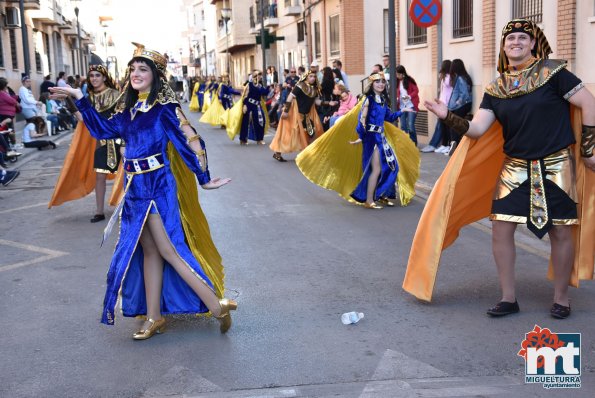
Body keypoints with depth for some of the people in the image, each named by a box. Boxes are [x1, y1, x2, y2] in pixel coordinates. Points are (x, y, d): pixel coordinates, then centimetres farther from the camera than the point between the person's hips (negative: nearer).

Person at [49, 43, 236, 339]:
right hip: (136, 188, 7)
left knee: (169, 249, -10)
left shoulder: (165, 108, -9)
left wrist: (203, 178, -12)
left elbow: (189, 142, -11)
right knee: (149, 250, 11)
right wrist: (79, 99, 21)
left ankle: (217, 305, -4)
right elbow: (103, 129, 23)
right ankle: (154, 317, 19)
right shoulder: (128, 109, 12)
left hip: (159, 186, -7)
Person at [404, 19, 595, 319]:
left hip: (555, 166, -3)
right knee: (501, 228, -1)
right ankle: (508, 298, 13)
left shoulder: (552, 72, -8)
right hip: (515, 167, 4)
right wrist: (448, 117, -19)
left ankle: (561, 298, 22)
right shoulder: (495, 89, 4)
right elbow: (476, 129, -3)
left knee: (561, 232, 3)